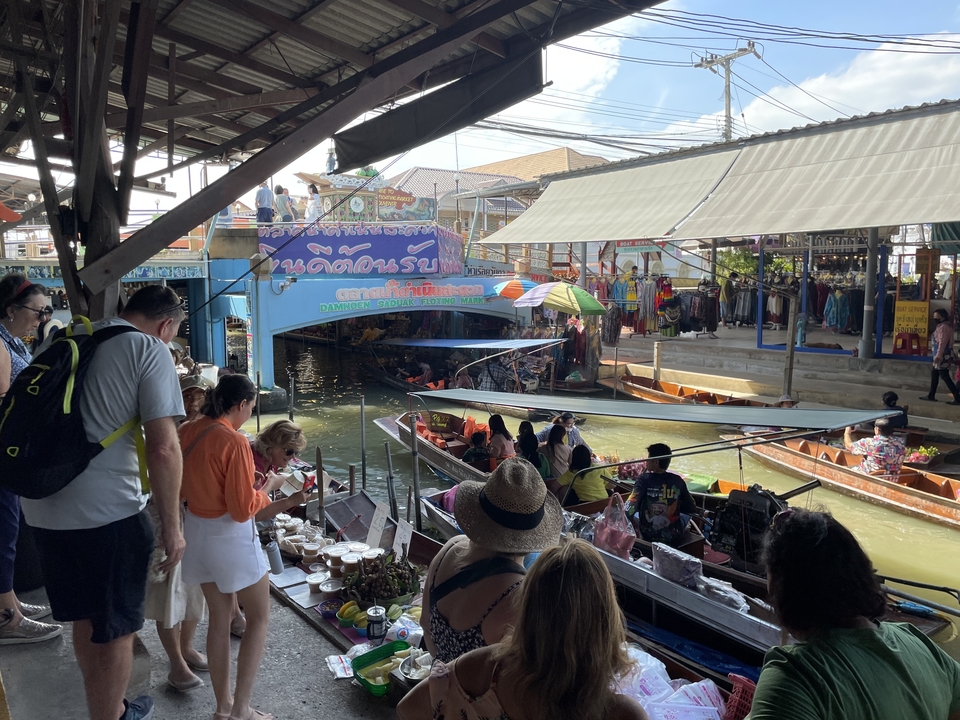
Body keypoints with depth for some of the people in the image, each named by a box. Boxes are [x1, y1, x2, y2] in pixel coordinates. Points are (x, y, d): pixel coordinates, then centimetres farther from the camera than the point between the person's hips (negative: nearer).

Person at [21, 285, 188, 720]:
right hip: (106, 512, -7)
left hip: (41, 506, 8)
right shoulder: (151, 350, -9)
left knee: (84, 619, 23)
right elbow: (163, 448, -18)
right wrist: (171, 526, -10)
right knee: (116, 628, 11)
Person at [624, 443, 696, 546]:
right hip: (674, 538, 1)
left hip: (648, 537, -1)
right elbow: (692, 509, 2)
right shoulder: (678, 481, -7)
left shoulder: (644, 479, -15)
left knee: (634, 515, 28)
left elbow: (629, 510, -24)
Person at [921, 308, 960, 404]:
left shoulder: (943, 327, -16)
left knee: (945, 377, -10)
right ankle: (931, 395, 21)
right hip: (943, 356, 11)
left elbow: (942, 343, -23)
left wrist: (938, 356, -28)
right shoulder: (943, 326, 17)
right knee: (934, 374, 16)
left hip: (943, 356, -11)